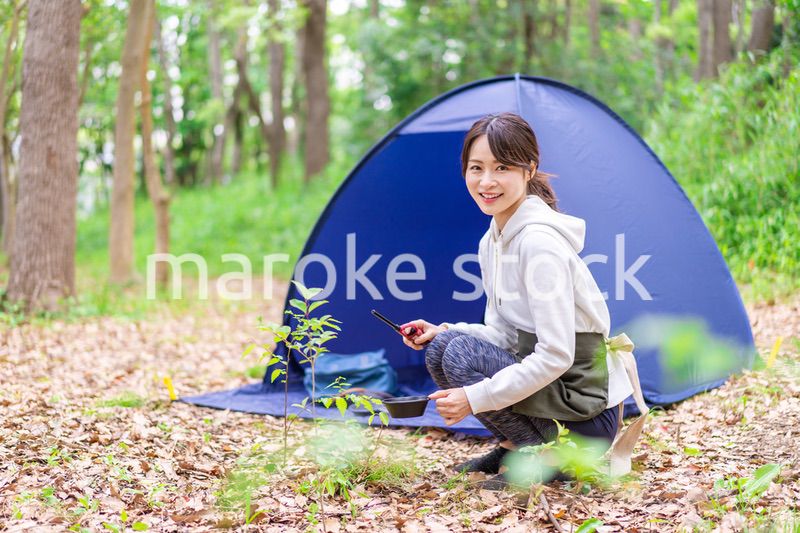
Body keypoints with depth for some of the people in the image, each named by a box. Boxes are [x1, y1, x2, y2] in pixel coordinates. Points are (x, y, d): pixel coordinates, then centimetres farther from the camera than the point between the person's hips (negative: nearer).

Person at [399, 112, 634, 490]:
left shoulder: (539, 242, -22)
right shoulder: (492, 242, 7)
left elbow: (556, 356, -25)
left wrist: (475, 398, -22)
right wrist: (444, 332, -5)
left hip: (589, 414, -9)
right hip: (541, 384, 9)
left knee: (461, 355, -20)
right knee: (439, 348, 0)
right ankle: (516, 447, 12)